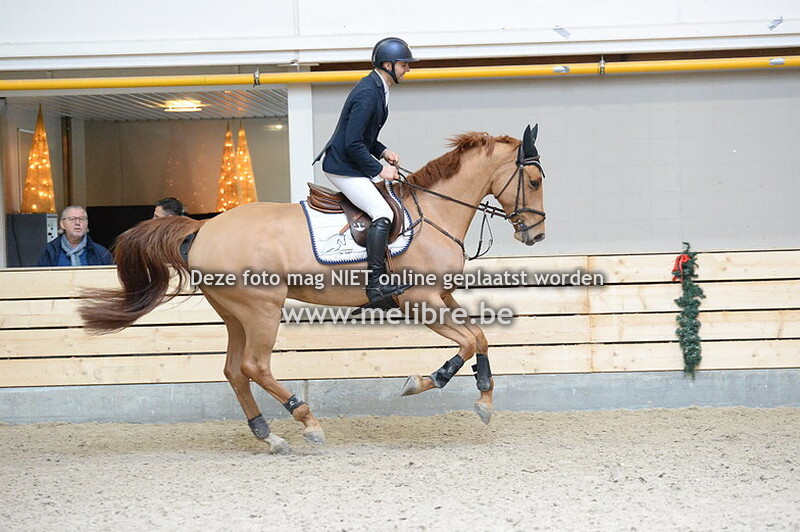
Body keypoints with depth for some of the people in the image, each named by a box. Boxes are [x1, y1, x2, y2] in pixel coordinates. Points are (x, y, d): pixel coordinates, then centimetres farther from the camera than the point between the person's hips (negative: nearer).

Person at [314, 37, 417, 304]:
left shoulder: (376, 89, 10)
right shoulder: (367, 94, -22)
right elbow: (353, 143, -24)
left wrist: (383, 151, 7)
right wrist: (379, 169, -17)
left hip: (353, 163, 11)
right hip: (342, 168, -11)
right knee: (383, 213, -21)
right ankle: (376, 284, -22)